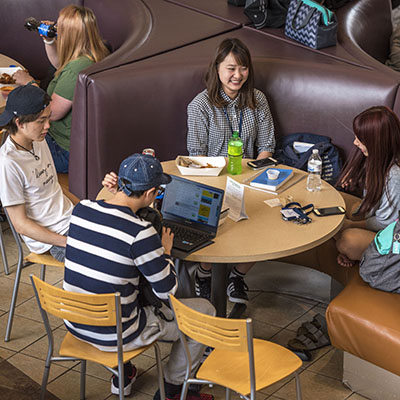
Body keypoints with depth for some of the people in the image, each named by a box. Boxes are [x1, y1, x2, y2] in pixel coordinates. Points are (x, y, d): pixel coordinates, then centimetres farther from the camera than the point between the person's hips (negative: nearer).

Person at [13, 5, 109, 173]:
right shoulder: (95, 56, -1)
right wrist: (48, 41, 6)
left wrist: (30, 83, -13)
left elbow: (53, 112, -25)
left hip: (68, 153, -10)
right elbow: (59, 64, 22)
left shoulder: (76, 69, -33)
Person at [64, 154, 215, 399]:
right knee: (205, 310, 10)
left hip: (75, 324, 7)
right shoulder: (141, 232, -25)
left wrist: (116, 193, 12)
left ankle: (122, 374, 39)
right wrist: (166, 251, 2)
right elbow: (168, 291, -14)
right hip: (115, 335, -7)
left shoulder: (81, 210, -6)